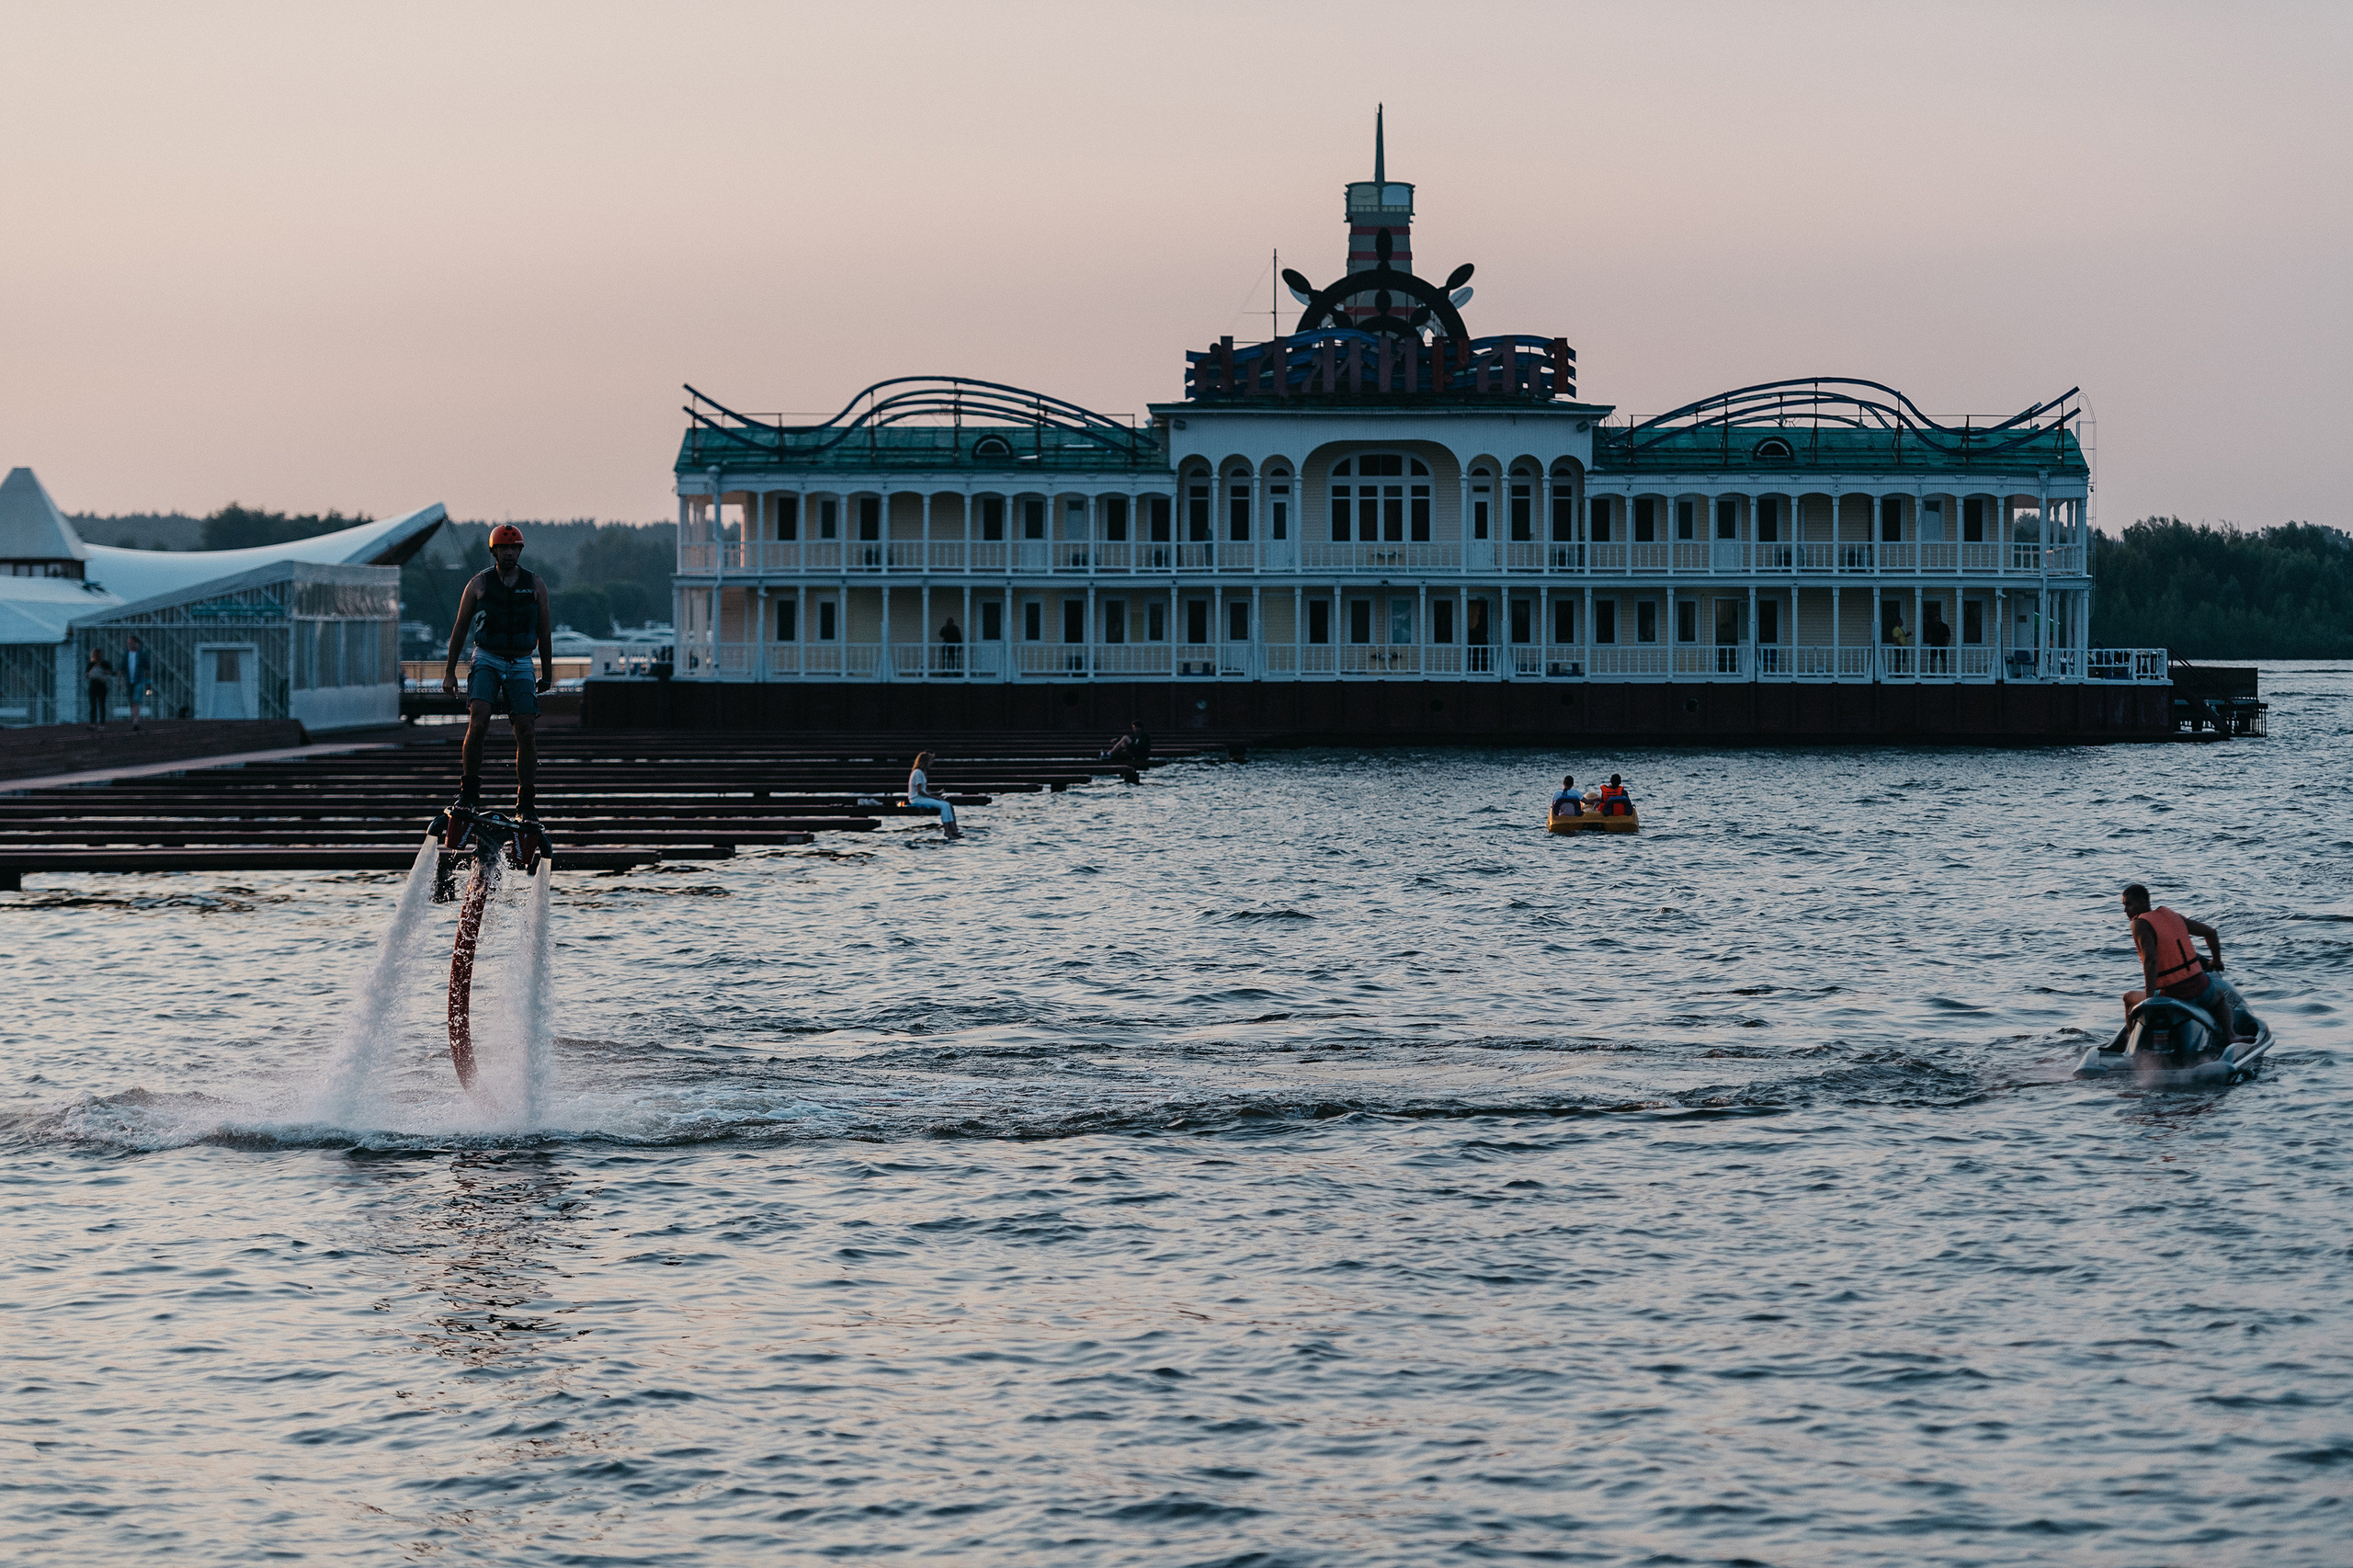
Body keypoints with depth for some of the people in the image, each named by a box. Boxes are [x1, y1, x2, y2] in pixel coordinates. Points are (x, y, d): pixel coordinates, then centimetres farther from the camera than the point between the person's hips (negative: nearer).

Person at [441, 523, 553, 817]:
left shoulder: (535, 585, 5)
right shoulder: (479, 583, 1)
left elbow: (544, 631, 11)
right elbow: (460, 628, 7)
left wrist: (547, 674, 11)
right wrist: (450, 671, 5)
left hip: (521, 665, 2)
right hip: (487, 660, -1)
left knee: (526, 732, -7)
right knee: (478, 721, -23)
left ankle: (526, 803, 0)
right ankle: (469, 790, -12)